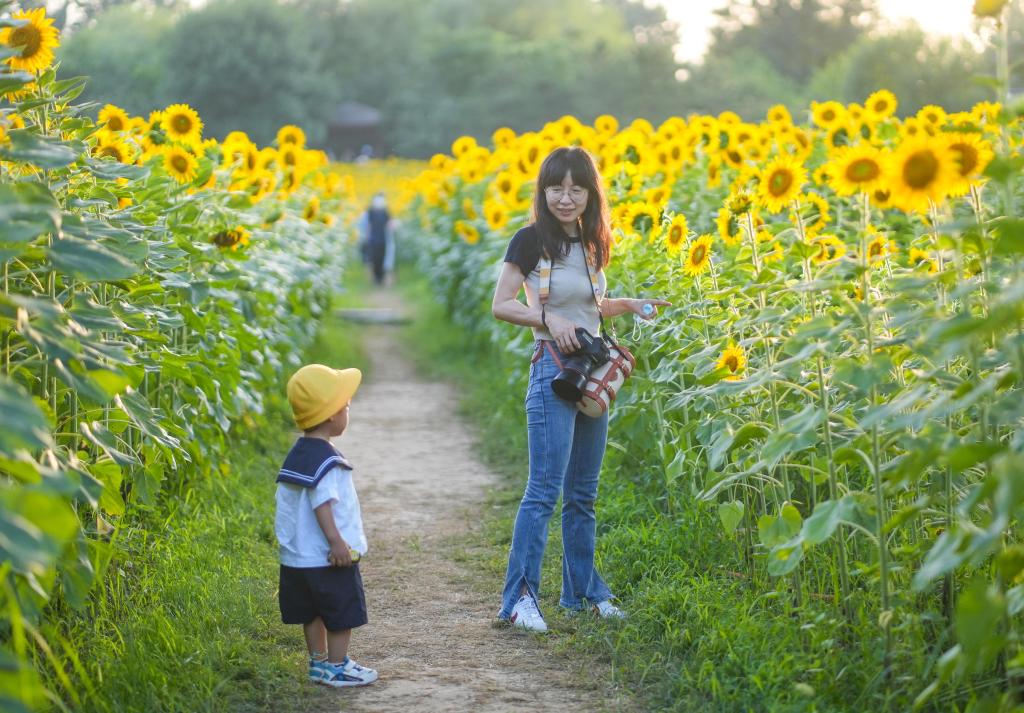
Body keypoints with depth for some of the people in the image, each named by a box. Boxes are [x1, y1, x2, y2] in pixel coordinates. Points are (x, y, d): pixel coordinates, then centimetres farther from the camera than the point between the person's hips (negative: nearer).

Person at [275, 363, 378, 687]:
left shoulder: (297, 454, 11)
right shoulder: (326, 460, -19)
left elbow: (286, 501, 16)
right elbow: (322, 503, -26)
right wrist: (336, 541, -28)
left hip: (298, 558, 9)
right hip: (328, 559, -9)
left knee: (314, 612, 17)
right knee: (342, 613, 2)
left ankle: (318, 662, 25)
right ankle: (336, 668, 7)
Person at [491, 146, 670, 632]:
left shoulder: (591, 244, 12)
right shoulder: (532, 241, -8)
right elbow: (501, 305, -9)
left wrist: (629, 305, 8)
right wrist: (548, 319, -21)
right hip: (554, 369, -7)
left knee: (583, 493, 14)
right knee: (545, 489, -10)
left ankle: (583, 591, 23)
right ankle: (519, 598, -5)